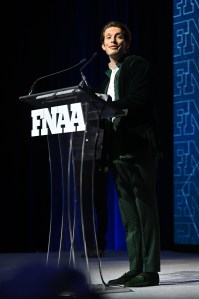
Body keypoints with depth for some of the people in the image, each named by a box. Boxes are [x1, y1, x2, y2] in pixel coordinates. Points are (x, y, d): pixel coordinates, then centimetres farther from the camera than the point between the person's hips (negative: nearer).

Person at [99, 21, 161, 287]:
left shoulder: (138, 66, 0)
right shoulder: (108, 76, 24)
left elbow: (136, 102, -15)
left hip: (139, 149, -8)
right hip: (118, 152, 8)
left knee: (146, 210, -8)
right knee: (129, 215, 9)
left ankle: (150, 271, -7)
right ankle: (135, 268, 13)